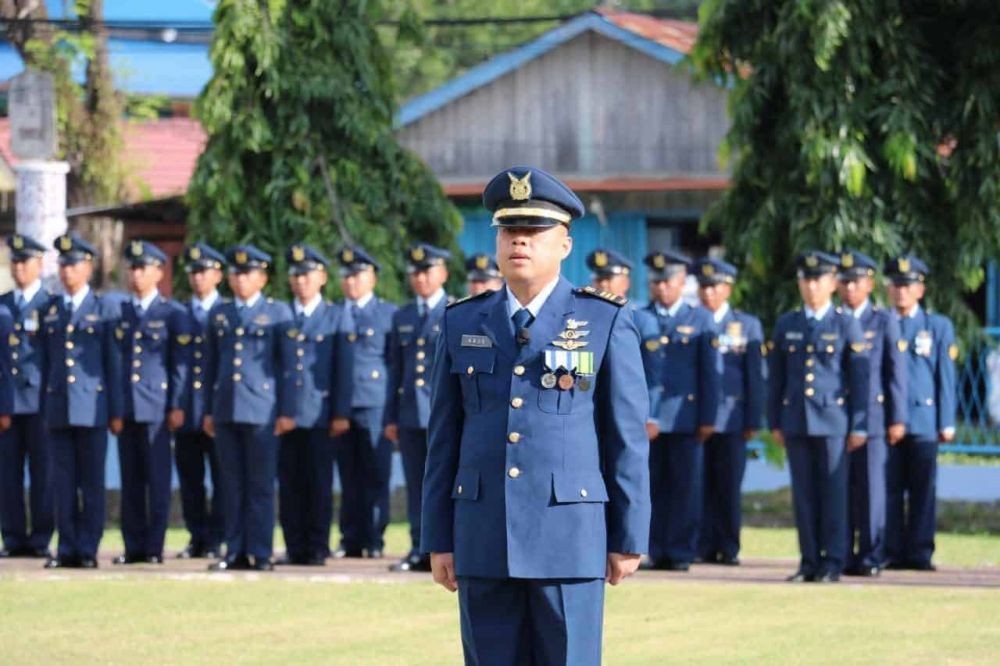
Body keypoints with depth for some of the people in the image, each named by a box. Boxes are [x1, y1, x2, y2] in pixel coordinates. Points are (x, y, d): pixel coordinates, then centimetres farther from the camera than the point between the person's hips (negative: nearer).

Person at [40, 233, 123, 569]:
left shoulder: (104, 311, 3)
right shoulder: (50, 310, 12)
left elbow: (114, 364, 2)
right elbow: (44, 361, 14)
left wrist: (116, 412, -2)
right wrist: (44, 408, 9)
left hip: (92, 408, -3)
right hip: (58, 408, 3)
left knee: (91, 481, -1)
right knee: (63, 481, 3)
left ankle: (88, 549, 1)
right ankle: (67, 547, 7)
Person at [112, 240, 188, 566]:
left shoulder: (172, 314, 2)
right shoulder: (119, 313, 13)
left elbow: (180, 364, 0)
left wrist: (176, 406, -5)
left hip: (157, 406, -4)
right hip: (124, 405, 4)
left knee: (157, 479, -3)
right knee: (130, 480, 4)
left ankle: (154, 547, 0)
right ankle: (133, 546, 8)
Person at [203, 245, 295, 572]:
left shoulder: (278, 313, 4)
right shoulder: (220, 313, 15)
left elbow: (288, 365, 2)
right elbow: (211, 364, 17)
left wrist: (287, 411, -3)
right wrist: (208, 410, 13)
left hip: (261, 409, -4)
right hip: (226, 408, 4)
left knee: (261, 485, -2)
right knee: (232, 485, 5)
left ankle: (260, 553, 0)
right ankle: (235, 551, 8)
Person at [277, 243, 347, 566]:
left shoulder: (335, 316, 6)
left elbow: (342, 369, 3)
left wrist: (340, 413, -4)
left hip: (319, 414, -2)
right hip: (285, 414, 2)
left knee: (319, 483, -1)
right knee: (289, 482, 2)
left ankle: (317, 548, 4)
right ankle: (295, 548, 6)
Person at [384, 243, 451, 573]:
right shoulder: (402, 317, 17)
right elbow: (395, 369, 17)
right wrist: (391, 417, 13)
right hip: (410, 415, 5)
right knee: (416, 486, 5)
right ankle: (420, 550, 8)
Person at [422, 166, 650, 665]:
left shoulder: (607, 324, 2)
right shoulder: (462, 324, 10)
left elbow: (628, 439, 1)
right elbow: (444, 439, 11)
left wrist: (629, 539, -2)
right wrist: (438, 539, 6)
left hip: (571, 535, -3)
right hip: (483, 539, 3)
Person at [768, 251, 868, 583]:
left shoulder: (846, 325, 2)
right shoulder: (786, 325, 11)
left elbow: (860, 378, 1)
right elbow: (776, 377, 14)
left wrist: (859, 426, -4)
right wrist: (775, 422, 9)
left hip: (833, 419, -3)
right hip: (796, 420, 3)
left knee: (833, 492, -3)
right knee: (803, 494, 4)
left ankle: (832, 562, 1)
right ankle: (809, 562, 8)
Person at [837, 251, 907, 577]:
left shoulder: (885, 321, 5)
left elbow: (896, 373, 3)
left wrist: (897, 419, -3)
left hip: (873, 417, -2)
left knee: (871, 489, -3)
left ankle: (871, 558, 1)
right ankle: (843, 557, 5)